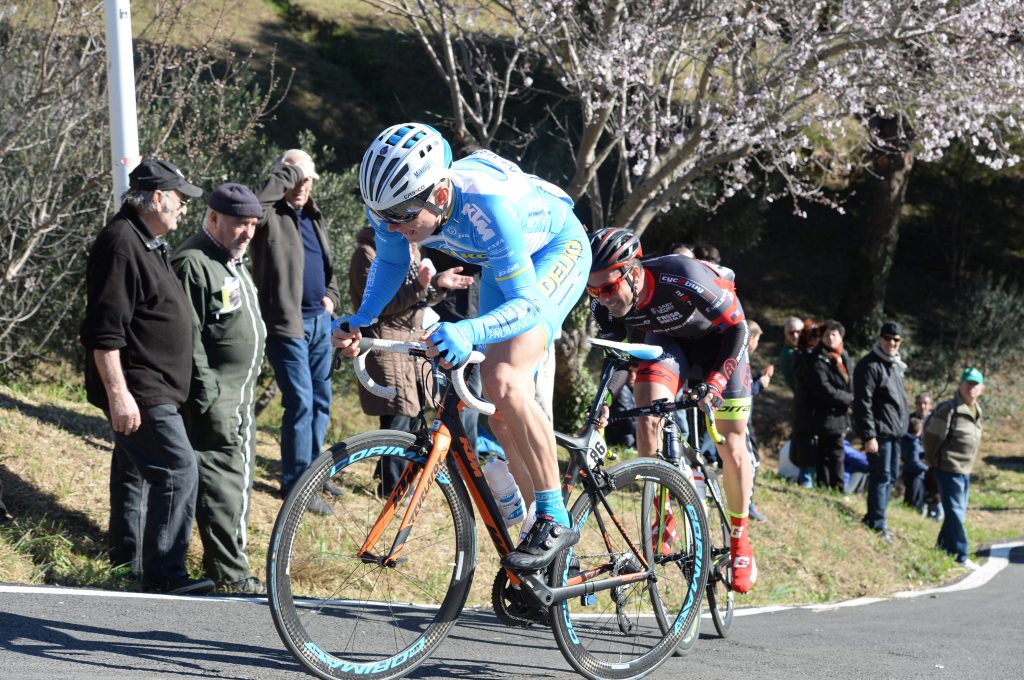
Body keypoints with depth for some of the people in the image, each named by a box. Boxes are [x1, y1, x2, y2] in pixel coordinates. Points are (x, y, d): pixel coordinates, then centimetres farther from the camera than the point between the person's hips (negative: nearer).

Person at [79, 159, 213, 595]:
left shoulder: (147, 242, 17)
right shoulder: (121, 244, -18)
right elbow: (104, 330, -23)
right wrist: (118, 394, -26)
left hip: (152, 390, 11)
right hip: (137, 393, -11)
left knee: (135, 471, 17)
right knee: (178, 470, -14)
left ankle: (128, 559, 27)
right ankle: (165, 572, -12)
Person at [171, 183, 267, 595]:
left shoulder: (234, 263, 19)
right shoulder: (193, 264, -14)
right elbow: (190, 338, -18)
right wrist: (208, 398, -20)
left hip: (242, 393, 10)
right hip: (216, 397, -10)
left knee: (238, 478, 14)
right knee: (222, 480, -11)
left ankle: (230, 558, 22)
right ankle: (229, 573, -11)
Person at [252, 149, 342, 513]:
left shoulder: (313, 217, 16)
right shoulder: (271, 216, -8)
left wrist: (331, 295, 9)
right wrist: (287, 173, -25)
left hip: (320, 320, 8)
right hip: (287, 321, -8)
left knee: (321, 400, 14)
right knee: (300, 402, -9)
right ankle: (295, 482, -1)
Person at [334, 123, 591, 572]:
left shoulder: (487, 205, -42)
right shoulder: (394, 203, -24)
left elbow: (529, 304, -41)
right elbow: (390, 263, -2)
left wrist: (468, 332, -60)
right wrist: (360, 321, -19)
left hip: (557, 252, -7)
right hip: (503, 264, 7)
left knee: (503, 382, -27)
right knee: (503, 420, 5)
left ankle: (556, 520, -16)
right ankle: (540, 522, 21)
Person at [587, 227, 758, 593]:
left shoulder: (682, 278, -39)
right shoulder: (605, 304, -25)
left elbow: (736, 325, -27)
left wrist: (717, 379, -33)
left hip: (718, 334, -3)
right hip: (666, 337, 3)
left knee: (731, 446, -2)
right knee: (647, 416, -24)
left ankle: (740, 541, 16)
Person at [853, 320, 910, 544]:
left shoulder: (896, 365, 16)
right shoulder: (870, 366, -13)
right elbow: (863, 403, -17)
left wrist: (903, 424, 18)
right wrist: (869, 435, -21)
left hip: (895, 432, 9)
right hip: (880, 432, -9)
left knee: (890, 477, 13)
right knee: (881, 477, -9)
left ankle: (874, 518, 22)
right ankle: (877, 524, -6)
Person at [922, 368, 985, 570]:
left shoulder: (976, 411, 9)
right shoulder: (949, 410, -18)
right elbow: (932, 437, -15)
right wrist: (933, 461, -3)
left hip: (965, 470, 9)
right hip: (949, 469, -9)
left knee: (958, 511, 14)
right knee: (955, 511, -6)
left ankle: (943, 548, 25)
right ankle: (961, 556, -4)